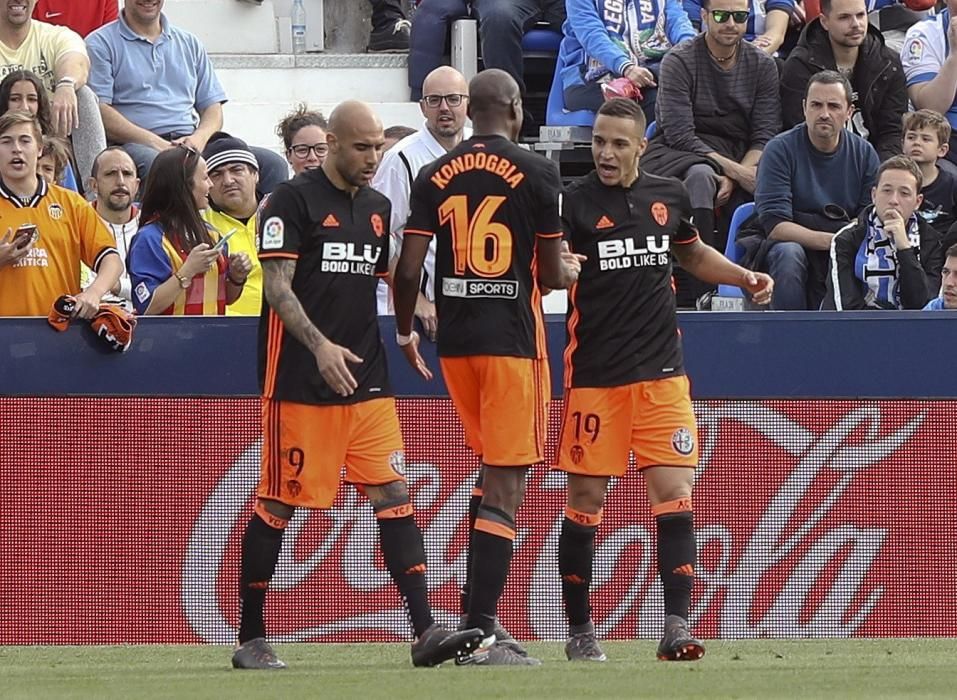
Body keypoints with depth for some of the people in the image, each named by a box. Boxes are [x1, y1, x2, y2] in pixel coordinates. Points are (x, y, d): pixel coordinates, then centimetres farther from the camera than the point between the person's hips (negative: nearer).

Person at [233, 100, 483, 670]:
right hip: (300, 383, -6)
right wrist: (320, 345, -24)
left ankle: (425, 631, -8)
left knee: (394, 495, -3)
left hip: (367, 382, 6)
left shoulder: (377, 207, 16)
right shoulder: (295, 200, -5)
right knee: (279, 504, -1)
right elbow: (278, 286, -12)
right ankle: (251, 639, 7)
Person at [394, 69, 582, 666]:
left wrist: (405, 331, 18)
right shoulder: (536, 174, -7)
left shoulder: (435, 177, 5)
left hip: (455, 340, 5)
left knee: (493, 469, 21)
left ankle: (479, 614, 16)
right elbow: (552, 274, -5)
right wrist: (572, 271, 18)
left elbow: (408, 270, 2)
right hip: (512, 339, -5)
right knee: (506, 485, -5)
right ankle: (480, 633, -10)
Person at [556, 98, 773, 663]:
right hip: (594, 377, -3)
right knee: (586, 499, 2)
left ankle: (677, 626, -9)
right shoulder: (574, 202, -5)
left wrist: (745, 277, 15)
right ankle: (580, 630, 14)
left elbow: (693, 255, 28)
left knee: (675, 493, -7)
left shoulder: (670, 196, 9)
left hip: (661, 372, 3)